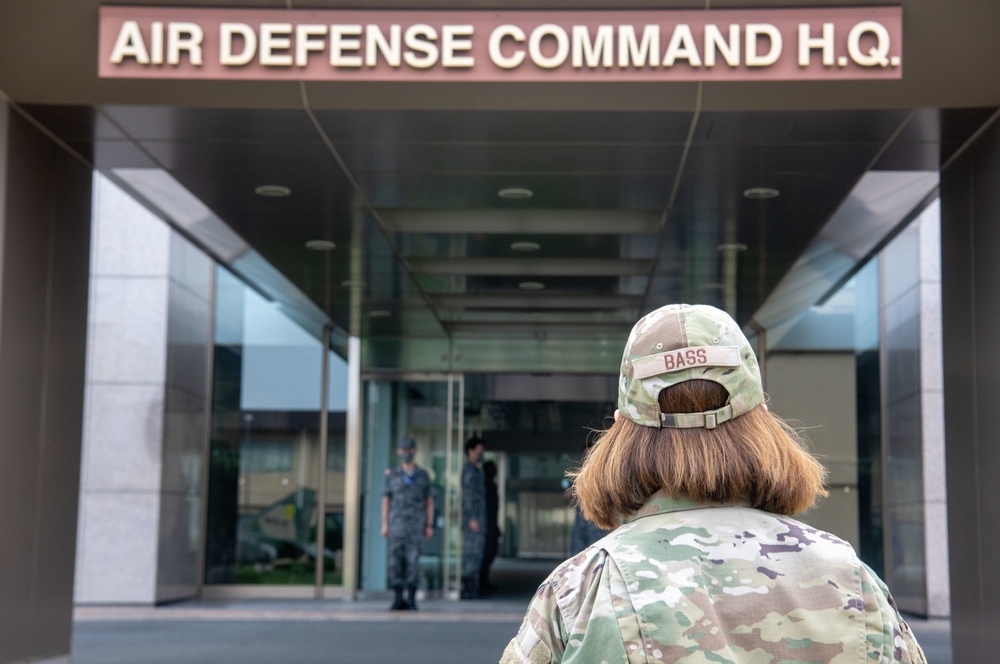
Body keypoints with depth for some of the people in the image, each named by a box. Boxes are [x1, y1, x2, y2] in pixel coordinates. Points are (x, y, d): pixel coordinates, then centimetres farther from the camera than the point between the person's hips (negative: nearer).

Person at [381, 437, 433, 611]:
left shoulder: (423, 475, 7)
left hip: (416, 525, -1)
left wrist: (430, 525, 0)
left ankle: (411, 599, -2)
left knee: (413, 561, -8)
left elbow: (429, 501, 7)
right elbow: (386, 501, 7)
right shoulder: (392, 475, 7)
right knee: (396, 562, -2)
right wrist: (384, 525, -1)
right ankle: (399, 600, 5)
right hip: (397, 523, 1)